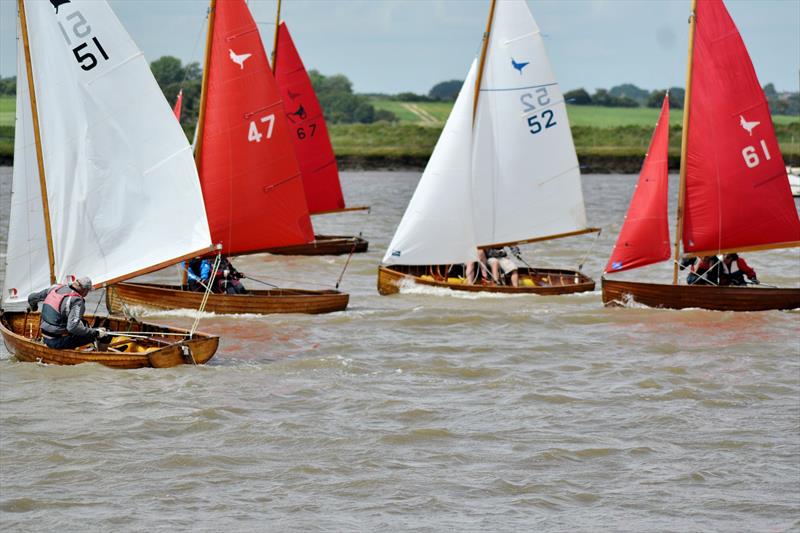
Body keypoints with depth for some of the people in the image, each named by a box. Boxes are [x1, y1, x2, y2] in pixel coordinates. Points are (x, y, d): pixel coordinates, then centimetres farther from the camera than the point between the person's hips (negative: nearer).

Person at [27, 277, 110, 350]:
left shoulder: (55, 288, 3)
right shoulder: (77, 301, -20)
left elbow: (32, 298, 16)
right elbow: (72, 327, -30)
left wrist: (33, 307, 39)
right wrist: (95, 333, -22)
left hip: (46, 339, 8)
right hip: (58, 343, -8)